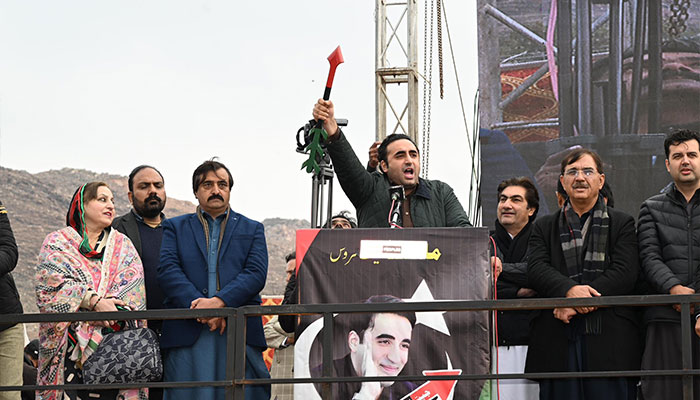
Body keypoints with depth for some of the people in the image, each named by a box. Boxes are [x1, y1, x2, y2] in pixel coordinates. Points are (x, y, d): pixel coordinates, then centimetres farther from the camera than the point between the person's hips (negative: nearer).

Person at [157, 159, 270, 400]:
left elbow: (256, 273, 3)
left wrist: (219, 301, -14)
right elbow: (167, 270, 2)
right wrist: (199, 303, -14)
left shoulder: (252, 229, 19)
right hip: (188, 334, 0)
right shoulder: (175, 227, 18)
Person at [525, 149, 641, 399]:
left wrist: (577, 302, -12)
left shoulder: (622, 224, 12)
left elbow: (625, 273, -2)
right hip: (558, 341, 1)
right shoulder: (544, 227, 18)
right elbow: (535, 269, 2)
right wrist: (568, 289, -19)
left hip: (609, 340, -1)